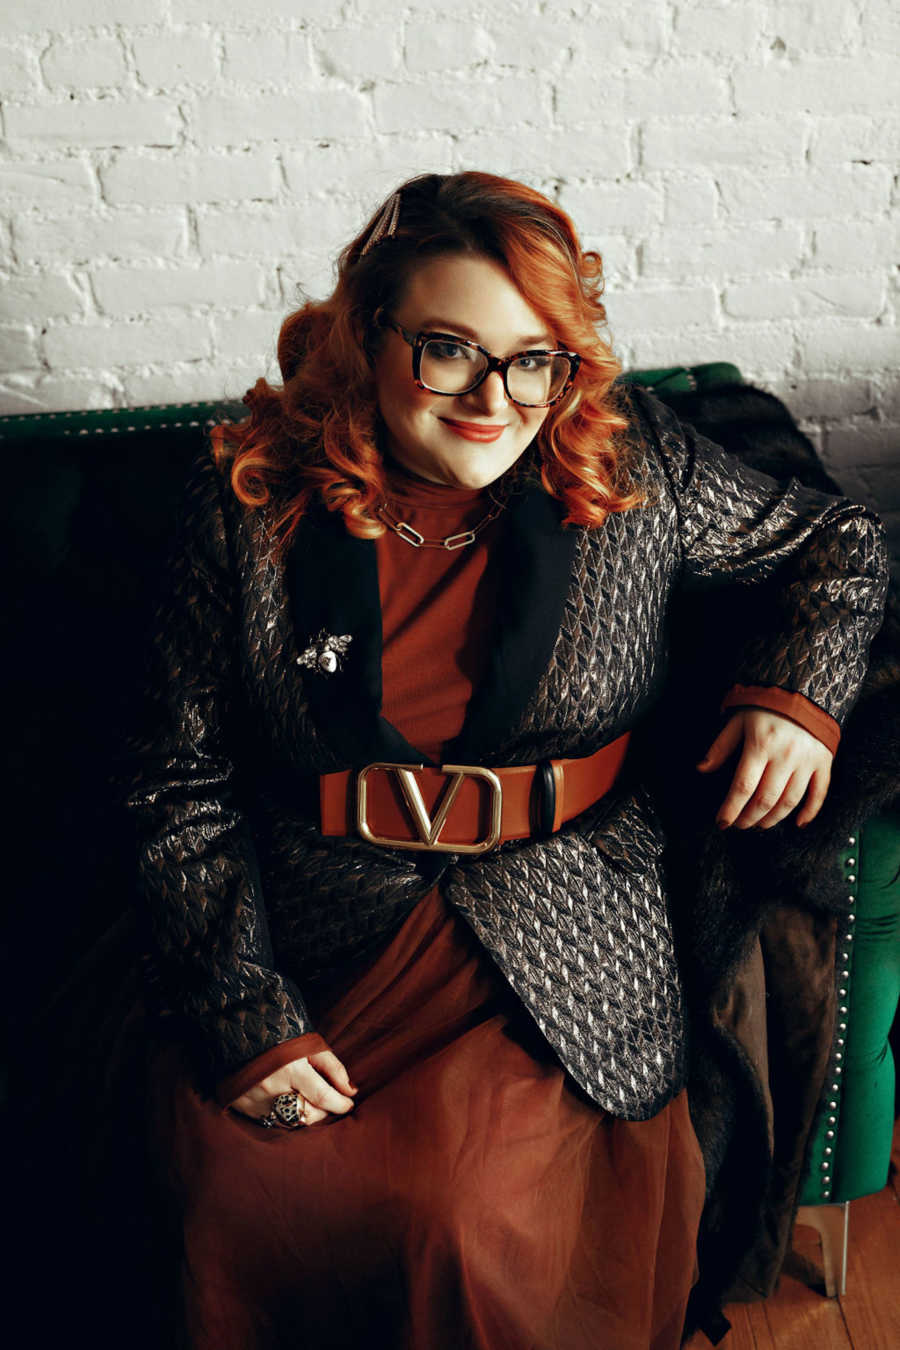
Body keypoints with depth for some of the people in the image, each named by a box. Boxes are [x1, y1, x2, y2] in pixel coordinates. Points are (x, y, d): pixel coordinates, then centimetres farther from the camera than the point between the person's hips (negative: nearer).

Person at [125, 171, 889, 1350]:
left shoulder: (636, 471, -2)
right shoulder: (250, 503, -4)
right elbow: (187, 785, -2)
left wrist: (797, 693, -5)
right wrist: (244, 1018, -9)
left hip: (559, 939, 0)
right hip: (309, 931, 2)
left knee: (471, 1209, -21)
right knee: (236, 1186, -17)